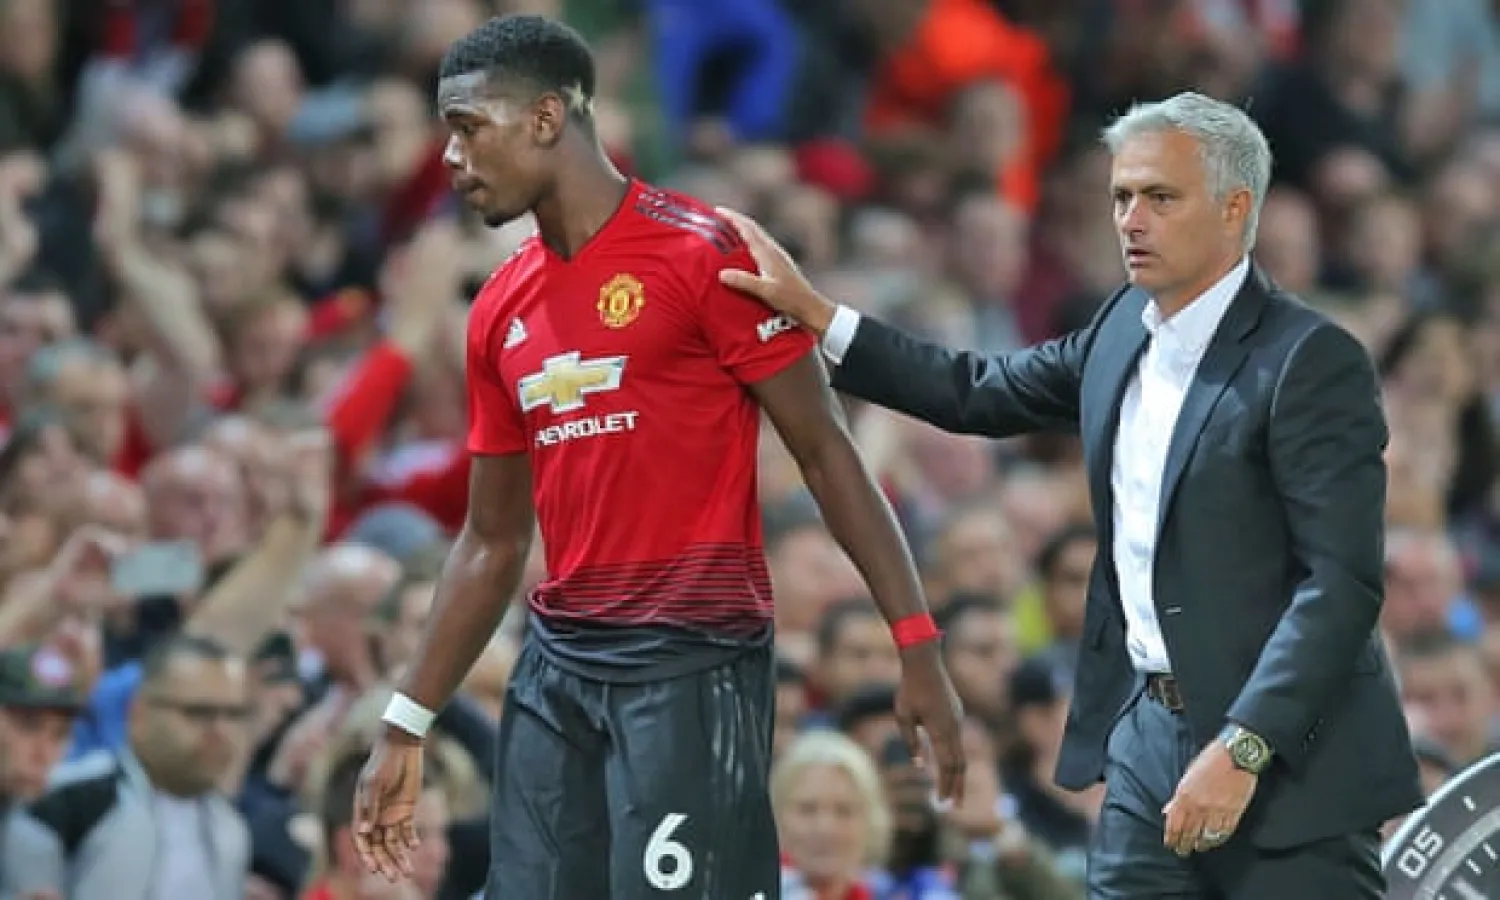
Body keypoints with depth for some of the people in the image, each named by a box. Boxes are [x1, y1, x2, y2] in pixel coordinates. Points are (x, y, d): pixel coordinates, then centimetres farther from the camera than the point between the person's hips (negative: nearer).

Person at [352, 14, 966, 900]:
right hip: (560, 663, 7)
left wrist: (917, 644, -12)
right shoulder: (501, 311, 13)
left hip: (693, 661, -7)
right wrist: (407, 728, 18)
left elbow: (825, 451, -6)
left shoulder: (701, 253, -7)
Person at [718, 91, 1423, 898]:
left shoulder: (1310, 362, -14)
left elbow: (1342, 581, -19)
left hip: (1280, 745, -7)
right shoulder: (1127, 329, 10)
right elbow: (982, 394, 25)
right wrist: (812, 313, 18)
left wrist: (1239, 750, -24)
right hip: (1144, 732, 7)